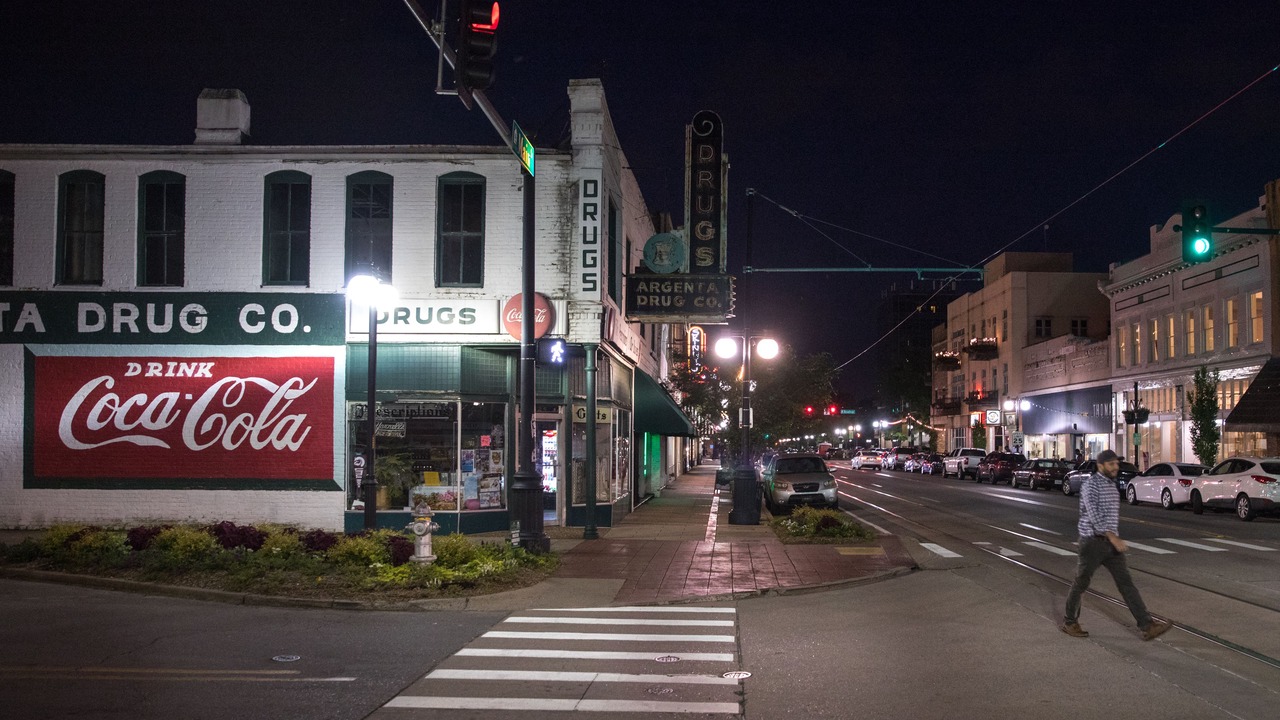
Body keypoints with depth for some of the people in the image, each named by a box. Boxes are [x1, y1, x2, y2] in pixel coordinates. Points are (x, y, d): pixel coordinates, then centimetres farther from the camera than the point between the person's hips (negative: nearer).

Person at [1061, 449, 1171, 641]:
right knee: (1081, 583, 5)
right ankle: (1069, 622, 20)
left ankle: (1147, 626, -4)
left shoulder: (1111, 484, 13)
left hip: (1110, 542, 7)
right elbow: (1094, 515, -25)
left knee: (1126, 583, 0)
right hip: (1093, 541, -7)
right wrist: (1114, 538, -31)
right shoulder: (1091, 485, -14)